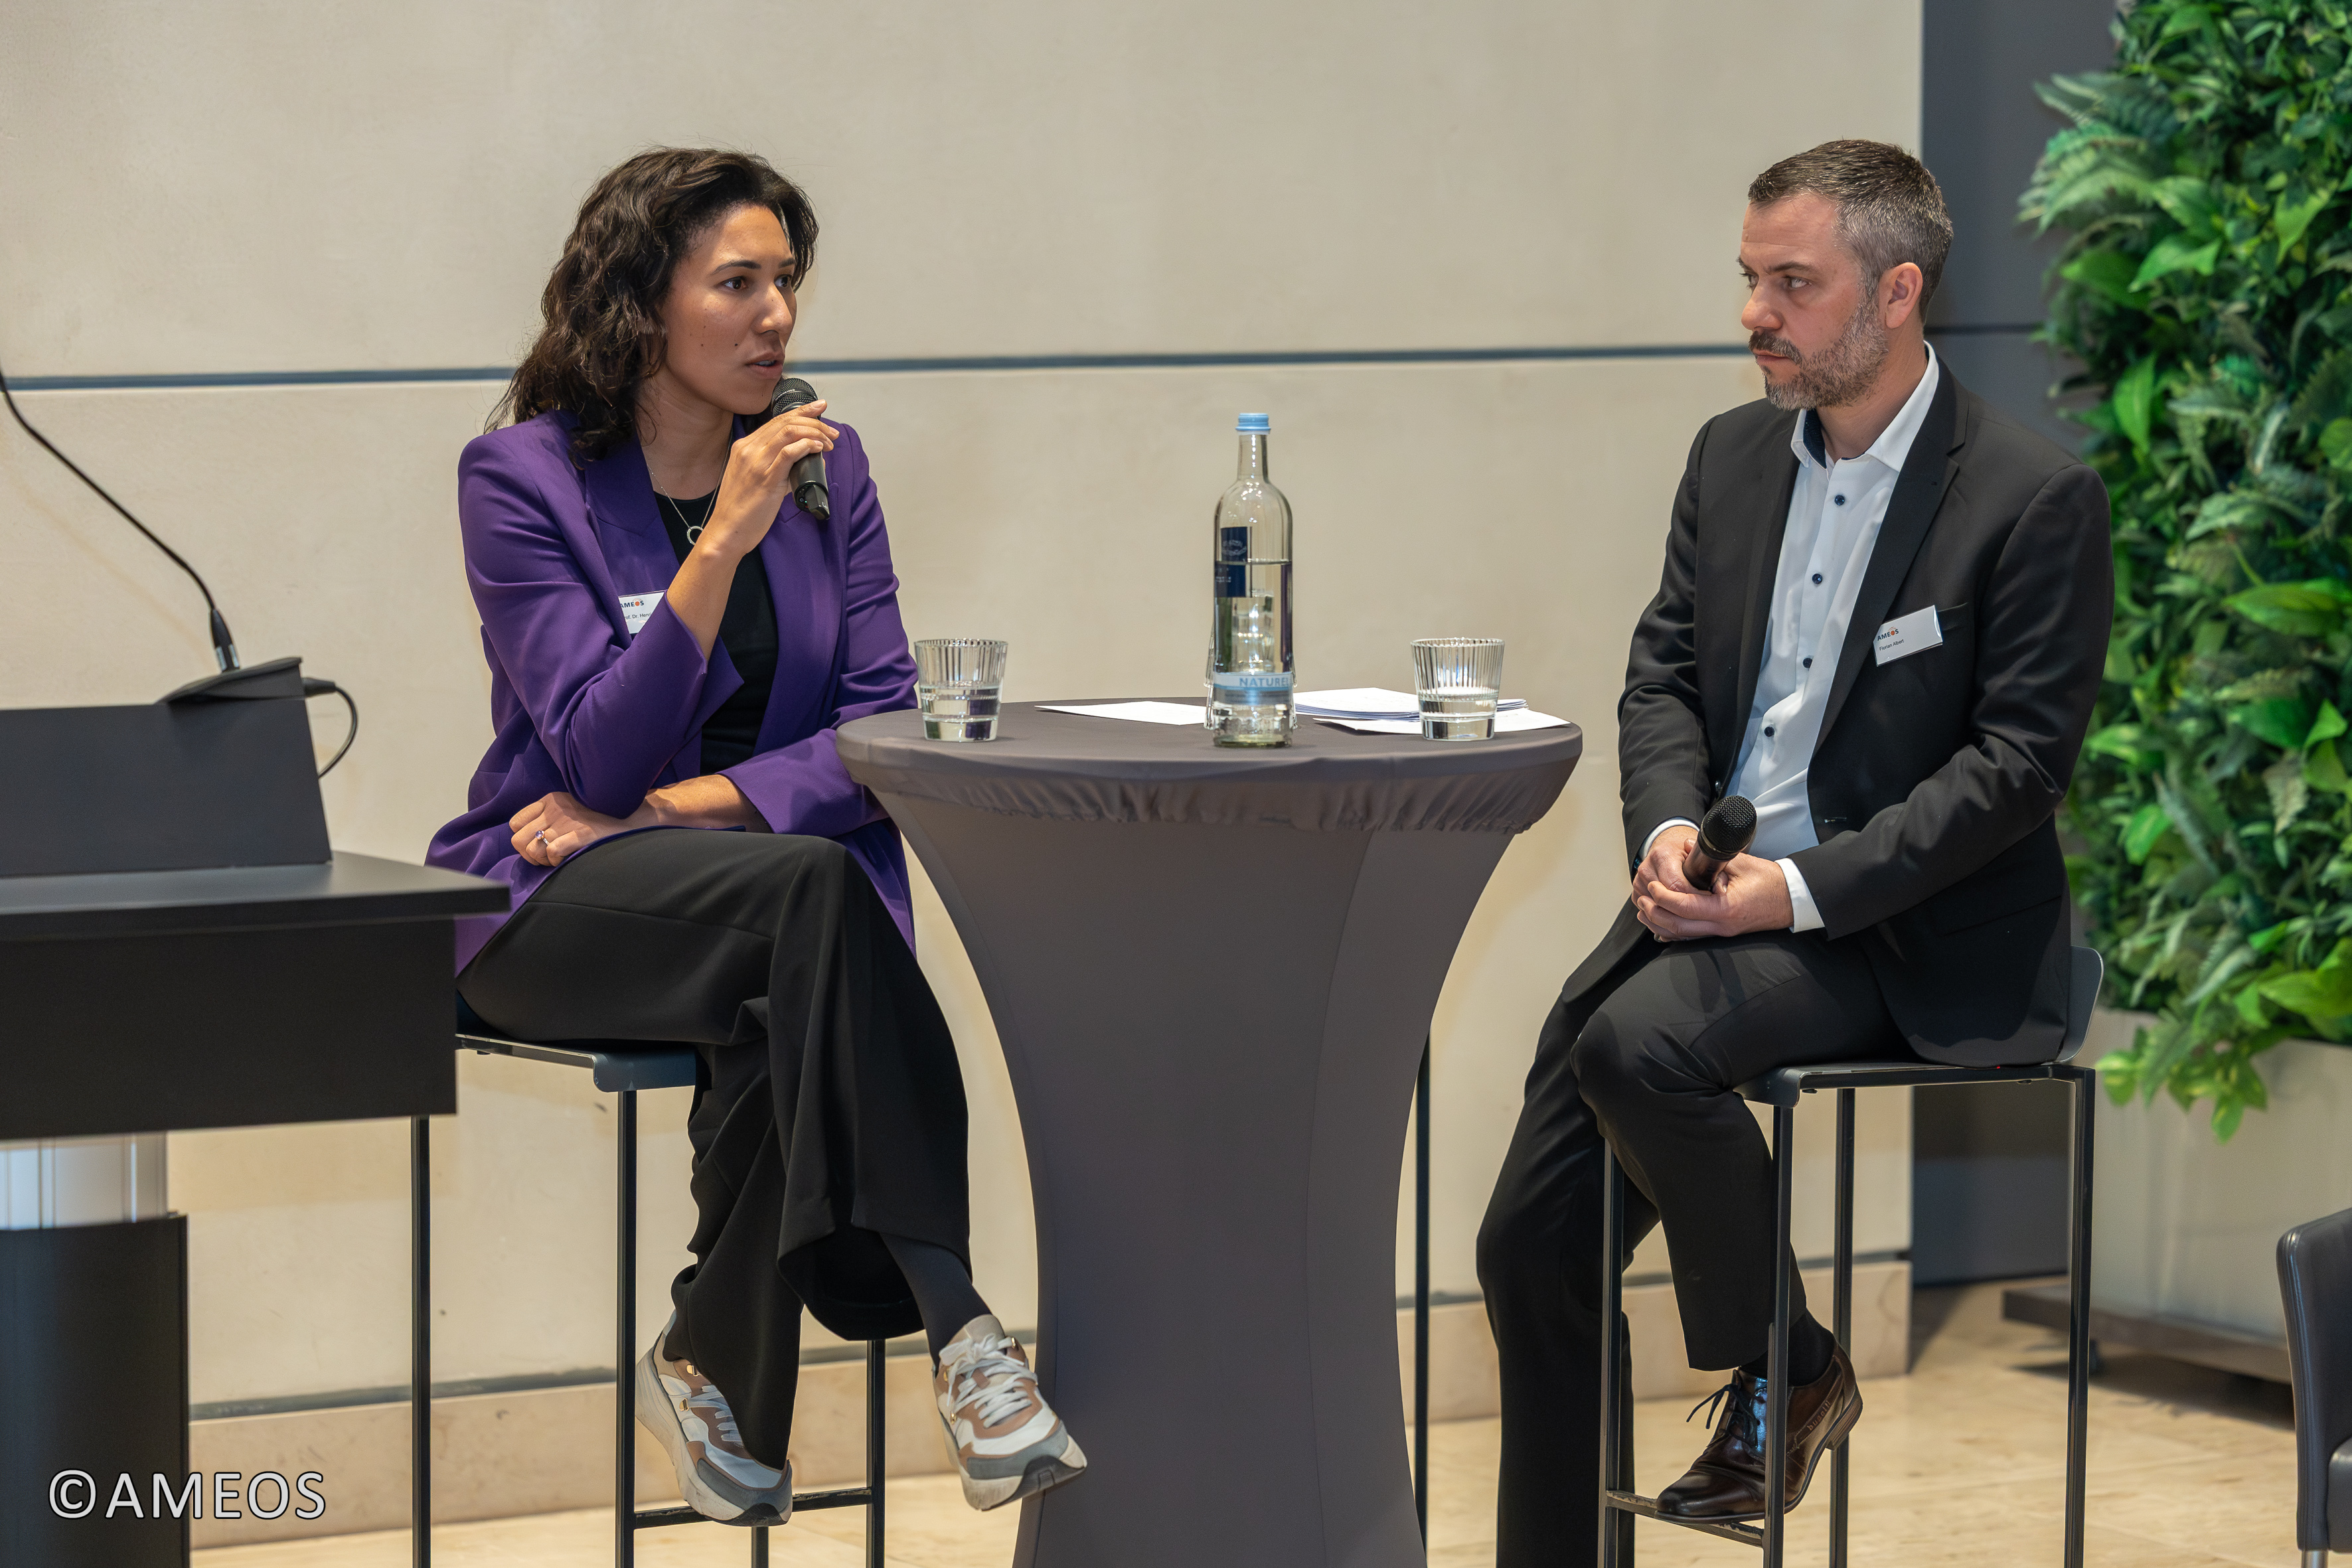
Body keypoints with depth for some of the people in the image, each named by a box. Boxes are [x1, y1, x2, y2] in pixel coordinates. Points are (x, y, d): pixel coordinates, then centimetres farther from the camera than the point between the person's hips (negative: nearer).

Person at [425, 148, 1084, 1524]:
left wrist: (678, 806, -12)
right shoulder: (523, 476, -5)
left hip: (782, 905, 3)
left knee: (780, 1032, -35)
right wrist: (722, 544, -24)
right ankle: (953, 1324, -39)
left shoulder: (823, 464, 8)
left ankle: (717, 1367, -17)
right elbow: (602, 755, -15)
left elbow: (884, 732, 1)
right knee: (808, 889, -35)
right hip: (559, 906, -3)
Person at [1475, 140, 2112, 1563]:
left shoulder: (2037, 498, -11)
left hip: (1903, 937, -7)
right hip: (1717, 893, 7)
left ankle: (1788, 1368, -9)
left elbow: (2019, 758, -15)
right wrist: (1667, 828, -9)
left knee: (1637, 1046, -31)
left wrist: (1803, 891, -21)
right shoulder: (1735, 456, 11)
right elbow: (1663, 673, 13)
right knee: (1535, 1242, 0)